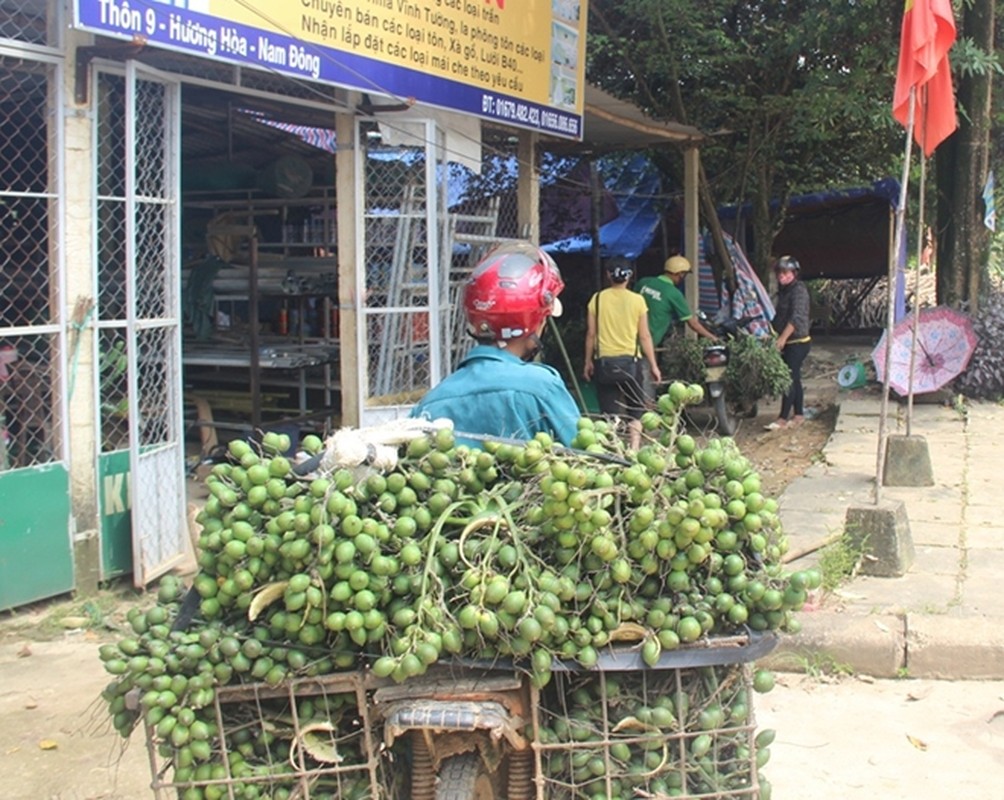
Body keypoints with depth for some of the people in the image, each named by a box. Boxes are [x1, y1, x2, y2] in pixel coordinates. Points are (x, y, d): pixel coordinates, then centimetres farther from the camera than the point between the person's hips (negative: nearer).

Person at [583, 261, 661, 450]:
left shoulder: (597, 299, 0)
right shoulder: (637, 300, -2)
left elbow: (591, 334, 2)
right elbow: (644, 336, -1)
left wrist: (588, 361, 13)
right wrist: (653, 365, 6)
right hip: (630, 360, -1)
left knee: (609, 413, 4)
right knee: (635, 412, 11)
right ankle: (634, 449, 1)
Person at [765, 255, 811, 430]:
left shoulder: (799, 290, -14)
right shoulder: (783, 290, 15)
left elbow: (796, 317, -26)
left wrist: (783, 337, -33)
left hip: (798, 341, -9)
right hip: (788, 342, 9)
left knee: (790, 378, -10)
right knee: (794, 379, 12)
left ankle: (783, 419, -11)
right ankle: (798, 415, 17)